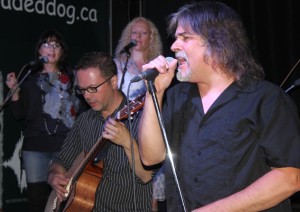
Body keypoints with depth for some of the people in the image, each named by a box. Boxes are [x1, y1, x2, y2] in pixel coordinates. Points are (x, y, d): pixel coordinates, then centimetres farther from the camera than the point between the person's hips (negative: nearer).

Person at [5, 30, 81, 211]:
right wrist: (15, 92, -7)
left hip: (65, 146, 0)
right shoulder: (29, 79, 11)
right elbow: (20, 114, 6)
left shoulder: (70, 78, 10)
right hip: (35, 146, 0)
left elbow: (80, 109, 9)